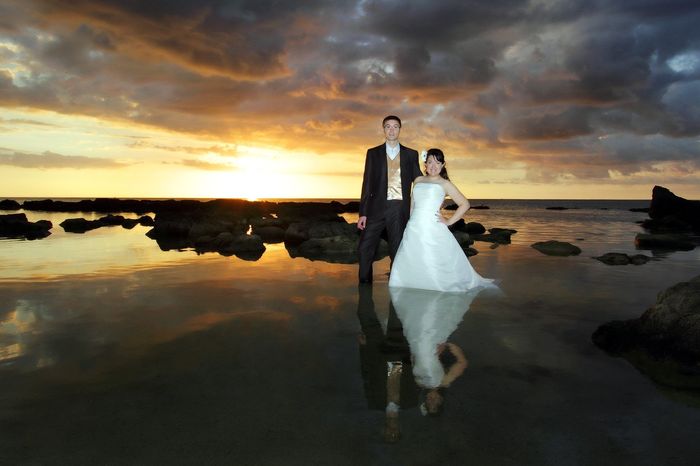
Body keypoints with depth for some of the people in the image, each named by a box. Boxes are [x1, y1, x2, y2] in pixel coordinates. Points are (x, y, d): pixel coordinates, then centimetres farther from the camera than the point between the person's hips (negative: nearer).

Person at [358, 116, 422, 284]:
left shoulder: (411, 154, 10)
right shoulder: (373, 153, 9)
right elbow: (367, 184, 5)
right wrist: (363, 213, -1)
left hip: (400, 209, 0)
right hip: (377, 207, 0)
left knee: (397, 252, 4)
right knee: (364, 249, -4)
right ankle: (365, 285, 10)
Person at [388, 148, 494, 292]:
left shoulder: (445, 184, 5)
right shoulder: (418, 180, 17)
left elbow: (465, 204, 4)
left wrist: (449, 221, -1)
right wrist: (409, 224, 14)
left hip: (433, 231, -4)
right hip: (413, 230, 4)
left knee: (434, 271, -3)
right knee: (408, 266, 2)